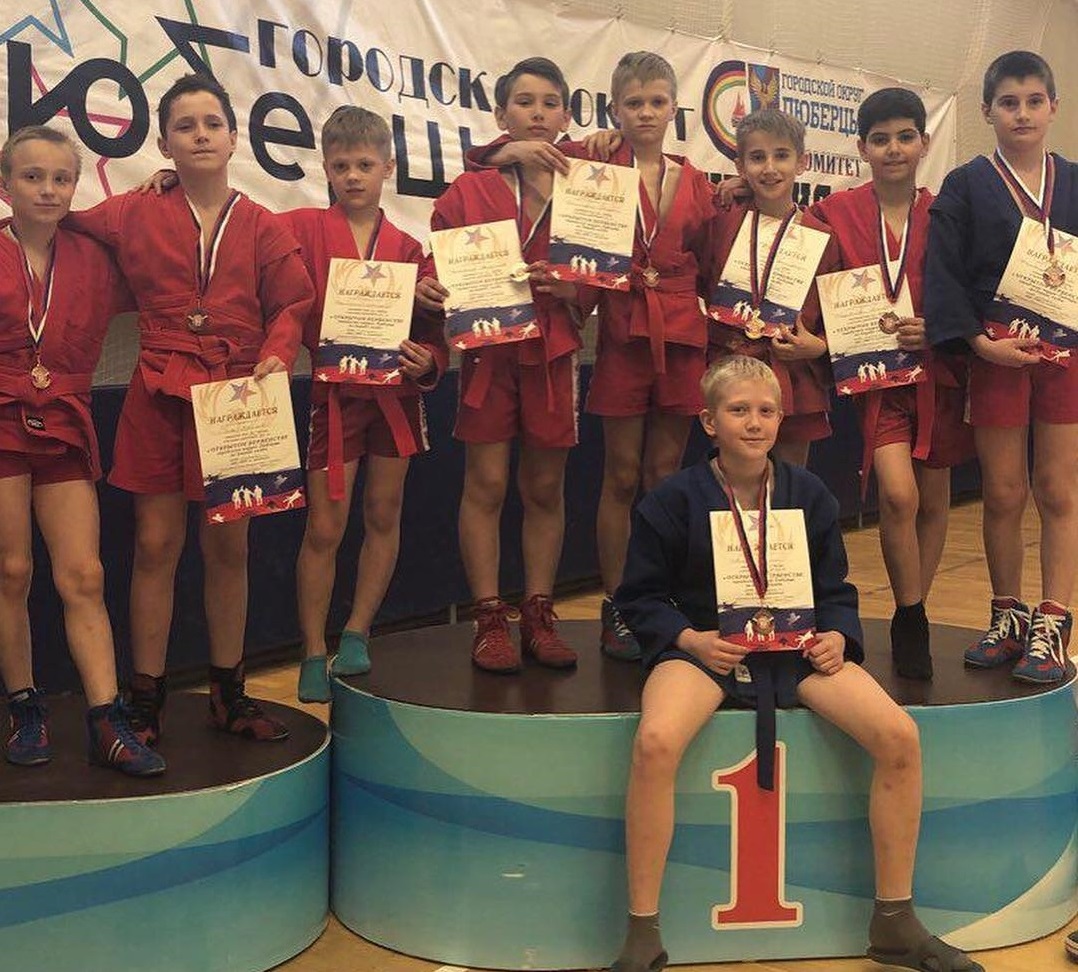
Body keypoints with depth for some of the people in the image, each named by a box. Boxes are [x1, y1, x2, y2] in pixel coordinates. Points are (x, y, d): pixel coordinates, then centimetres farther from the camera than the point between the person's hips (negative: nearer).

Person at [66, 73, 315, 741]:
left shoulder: (264, 228, 6)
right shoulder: (135, 216, 6)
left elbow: (293, 303, 1)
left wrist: (277, 355, -14)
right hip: (160, 395, 0)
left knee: (228, 546, 7)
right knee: (156, 545, 2)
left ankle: (229, 694, 20)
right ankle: (145, 702, 11)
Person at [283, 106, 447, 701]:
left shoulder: (407, 248, 5)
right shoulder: (305, 229, -2)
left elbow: (432, 328, 6)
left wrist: (427, 362, -10)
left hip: (395, 392, 3)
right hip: (333, 393, -3)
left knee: (384, 518, 10)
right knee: (324, 528, 0)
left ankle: (356, 635, 26)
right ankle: (314, 656, 13)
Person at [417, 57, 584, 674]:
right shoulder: (469, 192, 4)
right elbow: (440, 271, 5)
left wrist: (571, 291, -13)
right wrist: (429, 291, -17)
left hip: (555, 352, 2)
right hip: (487, 350, -1)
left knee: (546, 488, 7)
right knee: (486, 486, -1)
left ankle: (539, 616, 17)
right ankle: (490, 620, 8)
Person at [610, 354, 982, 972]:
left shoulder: (810, 495, 7)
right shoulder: (674, 499, -2)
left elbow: (835, 589, 13)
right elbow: (639, 596, 3)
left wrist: (837, 635, -8)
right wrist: (690, 639, -14)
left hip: (797, 645, 3)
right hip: (702, 645, -3)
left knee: (901, 737, -19)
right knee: (655, 743, -35)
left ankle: (895, 922, -1)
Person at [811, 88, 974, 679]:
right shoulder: (834, 214, -2)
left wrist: (934, 330, -13)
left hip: (937, 369, 2)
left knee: (934, 499, 9)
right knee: (897, 493, -18)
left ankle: (914, 617, 27)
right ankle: (910, 621, 1)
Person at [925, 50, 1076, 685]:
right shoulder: (966, 187, 2)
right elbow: (943, 273, -4)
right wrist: (979, 340, -14)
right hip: (996, 353, -1)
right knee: (1003, 494, 5)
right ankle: (1009, 617, 20)